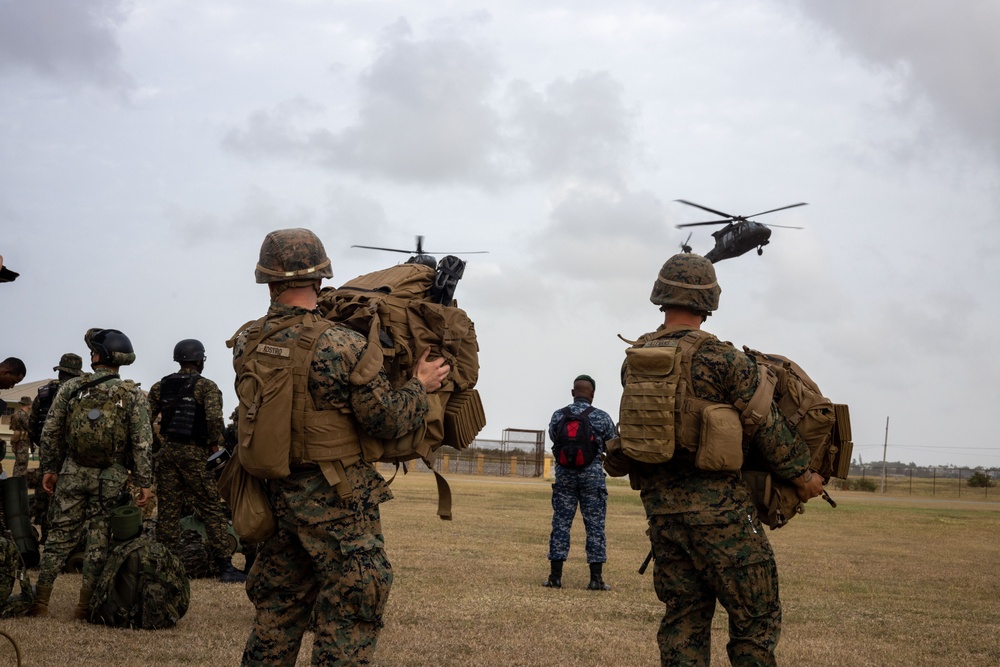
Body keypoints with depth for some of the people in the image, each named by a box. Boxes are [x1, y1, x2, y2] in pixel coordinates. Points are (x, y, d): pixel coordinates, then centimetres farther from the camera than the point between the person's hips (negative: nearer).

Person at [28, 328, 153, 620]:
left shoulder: (71, 387, -1)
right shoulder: (133, 395, -4)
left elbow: (50, 432, 1)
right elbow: (142, 443, -9)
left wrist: (49, 469, 11)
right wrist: (144, 482, -6)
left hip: (73, 473, 1)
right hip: (111, 477, -1)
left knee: (60, 535, 8)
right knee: (99, 541, 5)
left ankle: (39, 602, 8)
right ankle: (85, 606, 6)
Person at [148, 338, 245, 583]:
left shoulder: (160, 387, 10)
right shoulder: (206, 386, -4)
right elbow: (214, 417, -19)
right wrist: (214, 443, -4)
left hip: (166, 452, 5)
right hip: (193, 453, -5)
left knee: (168, 511, 9)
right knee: (212, 511, -2)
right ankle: (225, 567, -6)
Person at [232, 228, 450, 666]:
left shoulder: (245, 345, 0)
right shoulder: (342, 346, -17)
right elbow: (388, 420, -14)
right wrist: (420, 385, 4)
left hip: (276, 496, 6)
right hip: (337, 503, -6)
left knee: (277, 613, 18)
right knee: (346, 627, 1)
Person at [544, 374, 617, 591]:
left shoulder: (558, 416, -1)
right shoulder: (602, 417, -6)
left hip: (564, 475, 2)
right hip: (592, 476, -2)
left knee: (561, 524, 6)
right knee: (595, 526, 3)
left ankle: (555, 576, 5)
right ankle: (596, 578, 2)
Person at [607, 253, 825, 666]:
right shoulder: (724, 360, -11)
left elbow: (633, 426, 10)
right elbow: (767, 427, -7)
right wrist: (801, 474, 4)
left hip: (661, 507, 6)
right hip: (717, 505, -6)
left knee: (683, 614, 12)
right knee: (756, 616, 2)